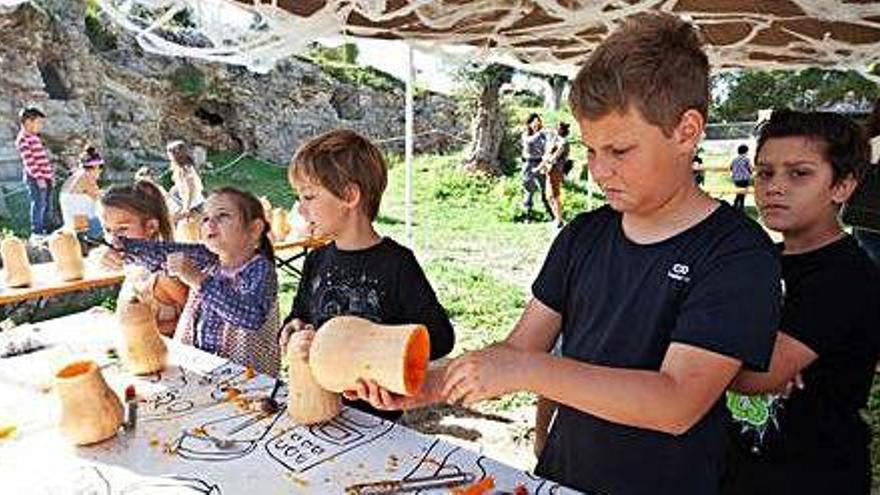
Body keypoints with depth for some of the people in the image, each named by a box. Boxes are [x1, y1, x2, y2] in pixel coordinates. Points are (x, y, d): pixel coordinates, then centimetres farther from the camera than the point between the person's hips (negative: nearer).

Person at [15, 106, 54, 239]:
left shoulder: (35, 137, 18)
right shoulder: (23, 139, -11)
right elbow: (28, 161, -17)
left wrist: (51, 172, 18)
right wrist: (38, 177, -20)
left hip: (46, 177, 9)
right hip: (35, 178, -9)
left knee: (47, 205, 14)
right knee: (38, 204, -5)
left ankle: (46, 229, 23)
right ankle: (36, 232, 3)